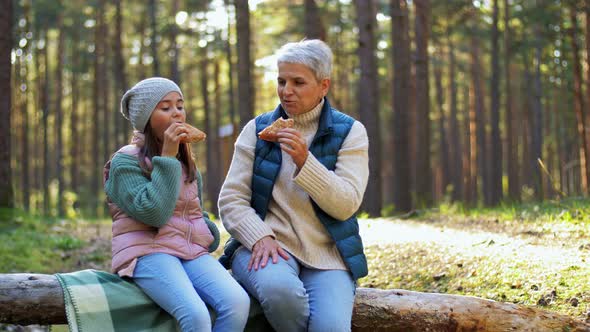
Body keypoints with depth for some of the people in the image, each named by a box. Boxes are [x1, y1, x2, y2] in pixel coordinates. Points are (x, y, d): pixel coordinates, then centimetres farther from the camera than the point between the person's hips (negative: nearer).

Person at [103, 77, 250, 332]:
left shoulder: (186, 162, 19)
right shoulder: (126, 161, -2)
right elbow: (154, 213, -17)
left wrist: (208, 235, 10)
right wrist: (167, 158, -13)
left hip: (191, 251, 6)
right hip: (147, 252, -6)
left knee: (238, 302, -25)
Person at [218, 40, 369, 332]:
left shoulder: (349, 132, 4)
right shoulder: (257, 130, 7)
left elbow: (346, 205, -7)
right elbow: (230, 199, 2)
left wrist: (304, 161, -20)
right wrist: (260, 238, -16)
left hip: (326, 254, 0)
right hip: (266, 246, 1)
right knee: (280, 289, -35)